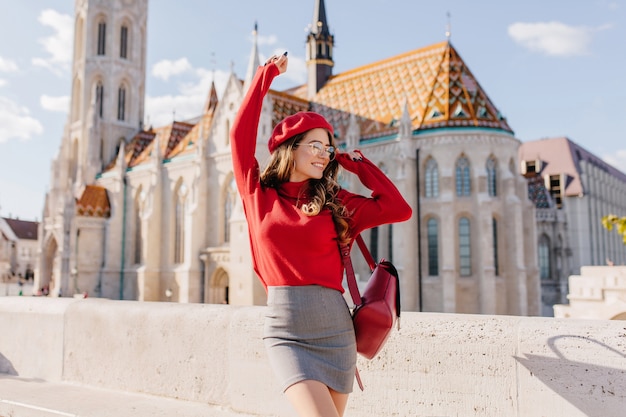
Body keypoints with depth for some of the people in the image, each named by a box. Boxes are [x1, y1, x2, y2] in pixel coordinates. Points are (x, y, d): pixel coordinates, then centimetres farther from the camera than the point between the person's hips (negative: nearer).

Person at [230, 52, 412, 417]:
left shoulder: (336, 203, 7)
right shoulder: (259, 194, 6)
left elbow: (399, 209, -1)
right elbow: (241, 134, 6)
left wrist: (356, 163, 7)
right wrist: (267, 75, 13)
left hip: (335, 328, 2)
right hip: (286, 332, -2)